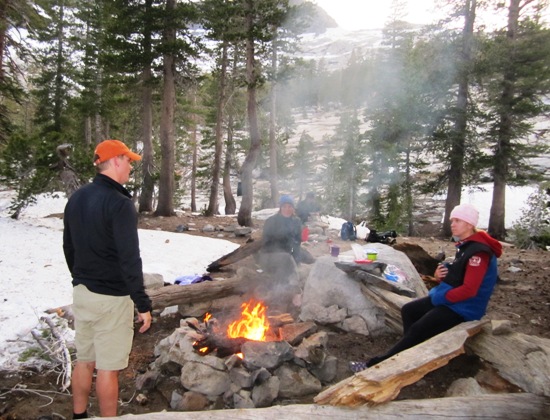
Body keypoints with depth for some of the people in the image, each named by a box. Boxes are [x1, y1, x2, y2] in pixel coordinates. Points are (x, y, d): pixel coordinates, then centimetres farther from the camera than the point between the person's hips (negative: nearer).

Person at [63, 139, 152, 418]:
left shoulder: (76, 198, 6)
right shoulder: (119, 203, -20)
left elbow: (69, 248, 15)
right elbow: (130, 260, -23)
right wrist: (143, 304, -17)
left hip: (81, 292, 8)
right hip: (111, 297, -8)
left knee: (84, 360, 19)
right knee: (107, 366, 5)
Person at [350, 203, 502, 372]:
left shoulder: (478, 252, -21)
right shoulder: (465, 245, 11)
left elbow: (469, 290, -27)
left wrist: (441, 298, -17)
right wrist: (439, 274, -1)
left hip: (464, 307, -10)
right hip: (449, 299, 10)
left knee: (418, 329, -16)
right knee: (408, 310, 5)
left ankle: (378, 364, -9)